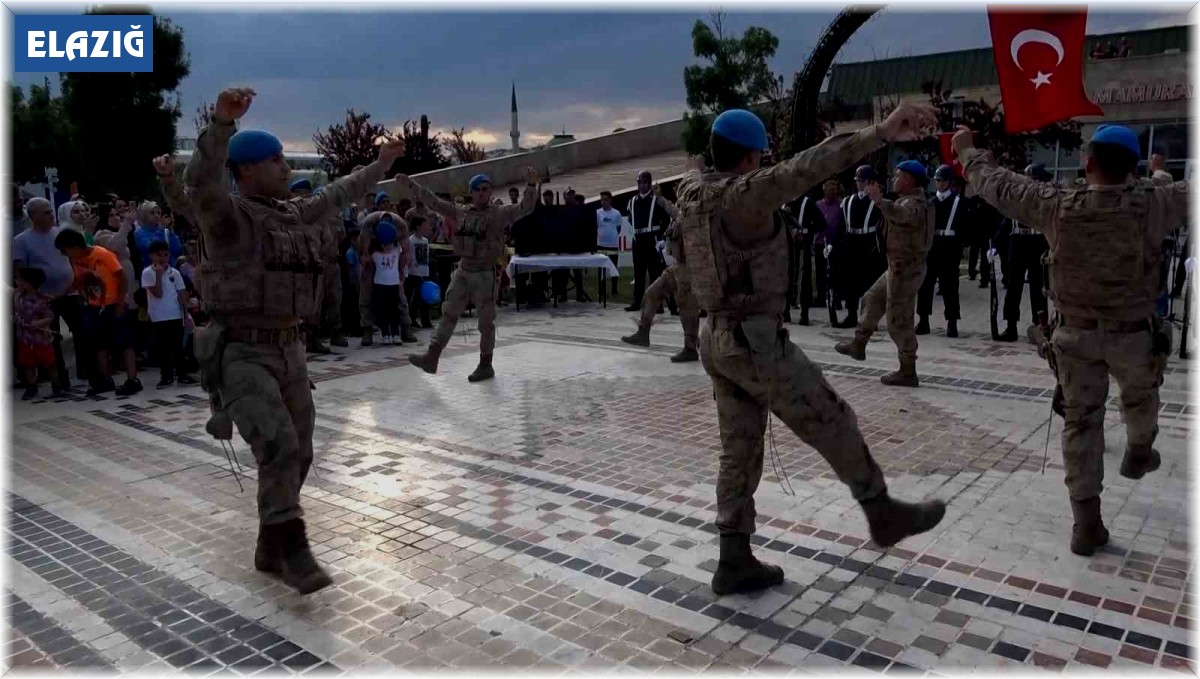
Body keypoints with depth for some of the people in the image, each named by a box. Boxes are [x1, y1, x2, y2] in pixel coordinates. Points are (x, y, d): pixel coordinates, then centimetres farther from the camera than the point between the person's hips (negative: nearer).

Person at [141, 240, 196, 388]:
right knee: (162, 347, 5)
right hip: (158, 317, -2)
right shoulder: (147, 273, -6)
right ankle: (167, 376, 12)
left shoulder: (175, 272, 4)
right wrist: (159, 274, -17)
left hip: (175, 315, 2)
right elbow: (158, 294, -13)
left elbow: (182, 294, 5)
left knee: (178, 346, 8)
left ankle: (182, 374, 14)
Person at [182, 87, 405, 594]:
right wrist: (222, 121, -48)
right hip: (239, 355, -7)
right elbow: (200, 182, -33)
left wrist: (380, 164, 40)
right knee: (278, 448, -23)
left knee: (296, 454, 8)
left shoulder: (292, 215, 12)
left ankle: (270, 549, 24)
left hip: (287, 351, 7)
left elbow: (336, 196, 29)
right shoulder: (225, 215, -10)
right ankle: (295, 552, -11)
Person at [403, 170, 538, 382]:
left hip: (485, 273, -4)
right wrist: (410, 184, 14)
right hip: (463, 271, 5)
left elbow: (525, 207, -15)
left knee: (486, 321, 4)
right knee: (448, 313, 5)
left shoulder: (500, 213, -4)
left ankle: (485, 365, 15)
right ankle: (432, 357, 9)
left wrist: (531, 186, -30)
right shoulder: (460, 213, 8)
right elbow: (433, 201, 14)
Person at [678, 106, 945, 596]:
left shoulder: (691, 191, 6)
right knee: (832, 423, 8)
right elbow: (805, 169, -35)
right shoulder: (743, 193, -19)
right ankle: (883, 514, 25)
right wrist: (881, 134, -42)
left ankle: (734, 561, 19)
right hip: (756, 342, -9)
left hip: (719, 340, 9)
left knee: (739, 451, 13)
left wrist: (704, 156, 50)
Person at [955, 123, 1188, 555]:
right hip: (1133, 334, -1)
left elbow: (997, 184, -2)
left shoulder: (1057, 206, -14)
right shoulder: (1150, 205, -16)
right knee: (1141, 397, 30)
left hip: (1075, 333, 1)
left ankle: (1086, 523, 10)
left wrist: (968, 151, 16)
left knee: (1081, 422, 7)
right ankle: (1138, 454, 56)